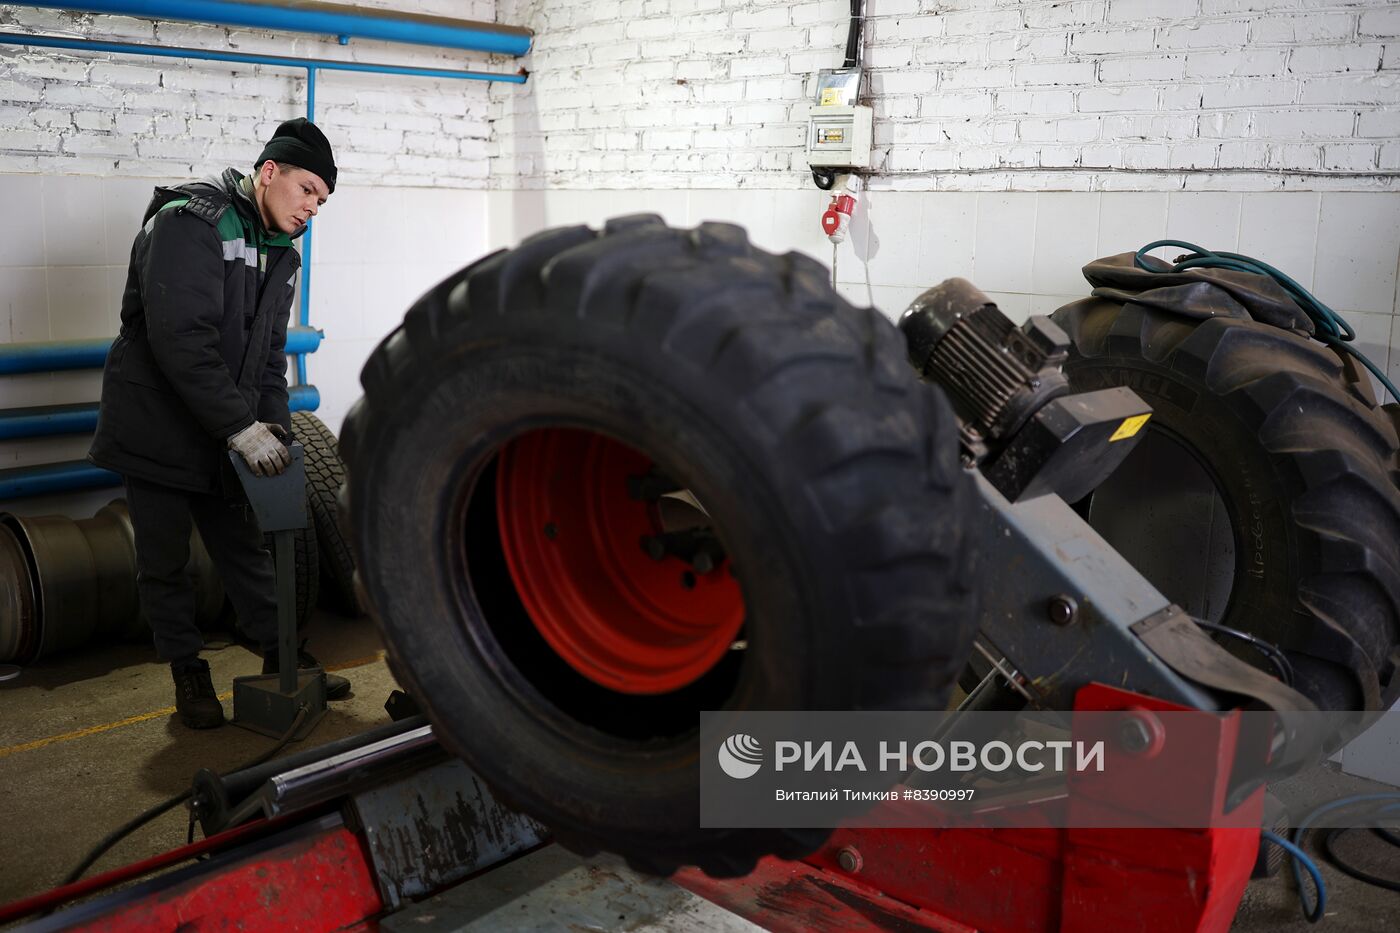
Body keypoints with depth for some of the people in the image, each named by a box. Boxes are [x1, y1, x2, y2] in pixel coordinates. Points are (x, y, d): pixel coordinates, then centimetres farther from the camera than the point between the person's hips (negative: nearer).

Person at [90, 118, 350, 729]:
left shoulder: (280, 254, 8)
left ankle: (281, 657, 23)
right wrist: (241, 426, -30)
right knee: (165, 560, 5)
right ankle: (188, 673, 19)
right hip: (156, 425, -7)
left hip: (228, 434, 7)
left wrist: (273, 422, -6)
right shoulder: (188, 222, -19)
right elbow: (182, 339, -28)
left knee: (244, 546, 14)